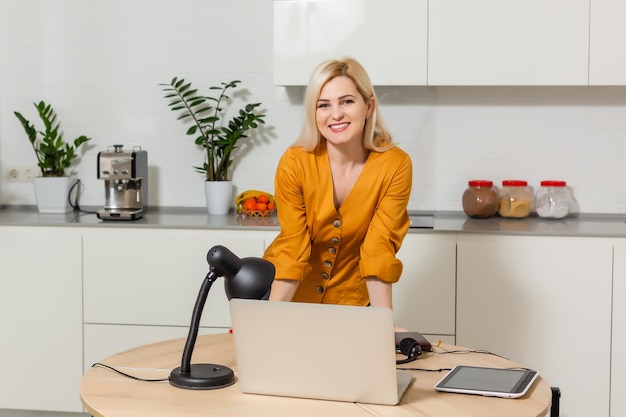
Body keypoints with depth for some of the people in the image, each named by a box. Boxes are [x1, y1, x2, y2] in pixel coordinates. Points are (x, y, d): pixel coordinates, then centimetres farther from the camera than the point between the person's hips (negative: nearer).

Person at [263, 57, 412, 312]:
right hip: (292, 295, 0)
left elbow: (379, 249, -19)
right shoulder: (294, 163, -20)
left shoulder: (395, 165, -19)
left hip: (350, 299, 0)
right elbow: (292, 249, -20)